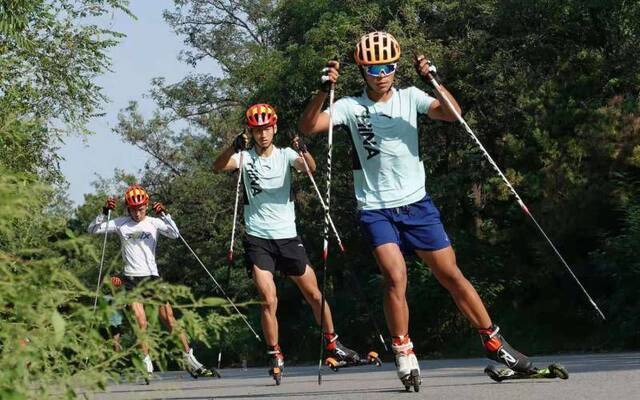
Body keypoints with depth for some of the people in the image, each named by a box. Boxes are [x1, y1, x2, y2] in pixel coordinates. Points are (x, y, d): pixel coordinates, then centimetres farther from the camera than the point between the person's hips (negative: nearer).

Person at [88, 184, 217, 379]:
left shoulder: (153, 223, 4)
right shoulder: (121, 224, 5)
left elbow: (175, 234, -10)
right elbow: (92, 230, 2)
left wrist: (164, 215, -22)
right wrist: (104, 212, -12)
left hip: (152, 277, 0)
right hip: (131, 279, 0)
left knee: (169, 318, -8)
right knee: (141, 323, -13)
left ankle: (191, 362, -5)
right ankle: (147, 367, -5)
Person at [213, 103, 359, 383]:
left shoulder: (286, 155, 3)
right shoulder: (245, 157, 1)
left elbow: (310, 168, -16)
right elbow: (217, 167, -18)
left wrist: (304, 151, -38)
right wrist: (235, 147, -36)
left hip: (287, 236, 2)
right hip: (257, 239, -2)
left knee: (314, 294, 8)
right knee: (269, 301, -12)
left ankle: (332, 344, 25)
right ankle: (275, 356, 1)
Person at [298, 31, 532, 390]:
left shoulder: (410, 98, 1)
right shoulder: (351, 106, -2)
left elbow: (452, 114, -12)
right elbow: (308, 128, -12)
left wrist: (433, 80, -26)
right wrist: (324, 90, -25)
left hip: (417, 203, 2)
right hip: (376, 209, -2)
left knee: (452, 275, 4)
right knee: (396, 277, -20)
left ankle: (495, 343, 15)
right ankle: (404, 354, -6)